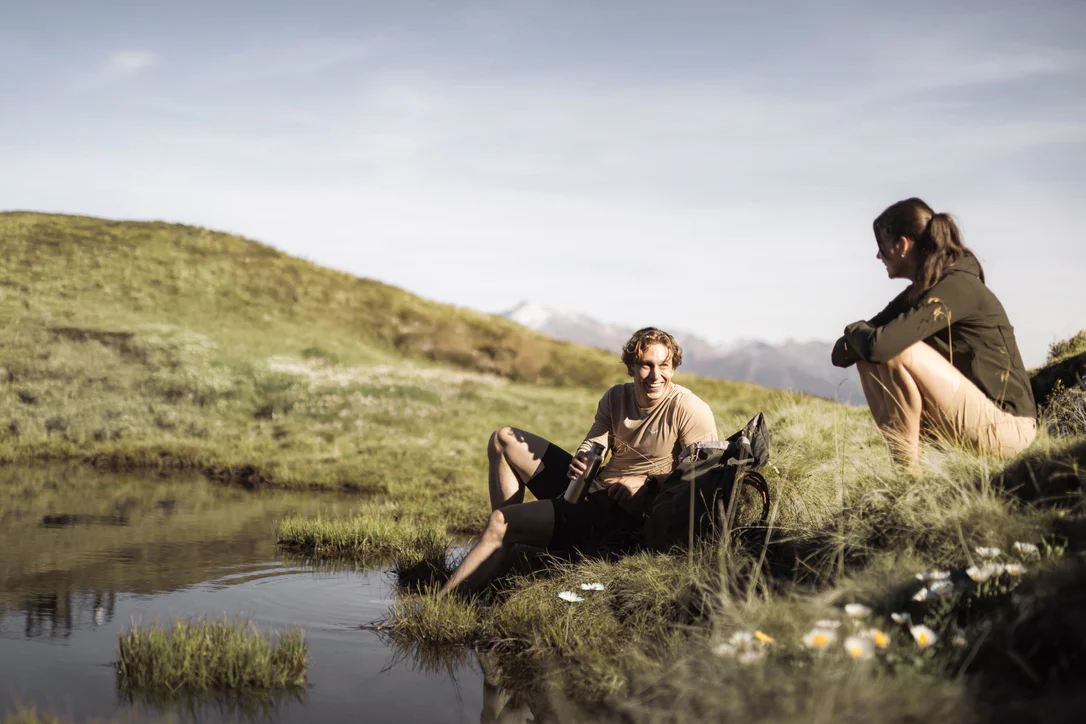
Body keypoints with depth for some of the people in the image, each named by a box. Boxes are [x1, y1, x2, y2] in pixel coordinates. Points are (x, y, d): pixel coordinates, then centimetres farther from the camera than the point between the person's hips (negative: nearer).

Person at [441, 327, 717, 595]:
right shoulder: (616, 397, 4)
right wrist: (580, 461, -19)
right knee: (503, 439, 12)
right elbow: (591, 445, 5)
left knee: (499, 522, -18)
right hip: (593, 487, 9)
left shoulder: (689, 410, -17)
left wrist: (648, 483, -26)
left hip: (622, 514, -9)